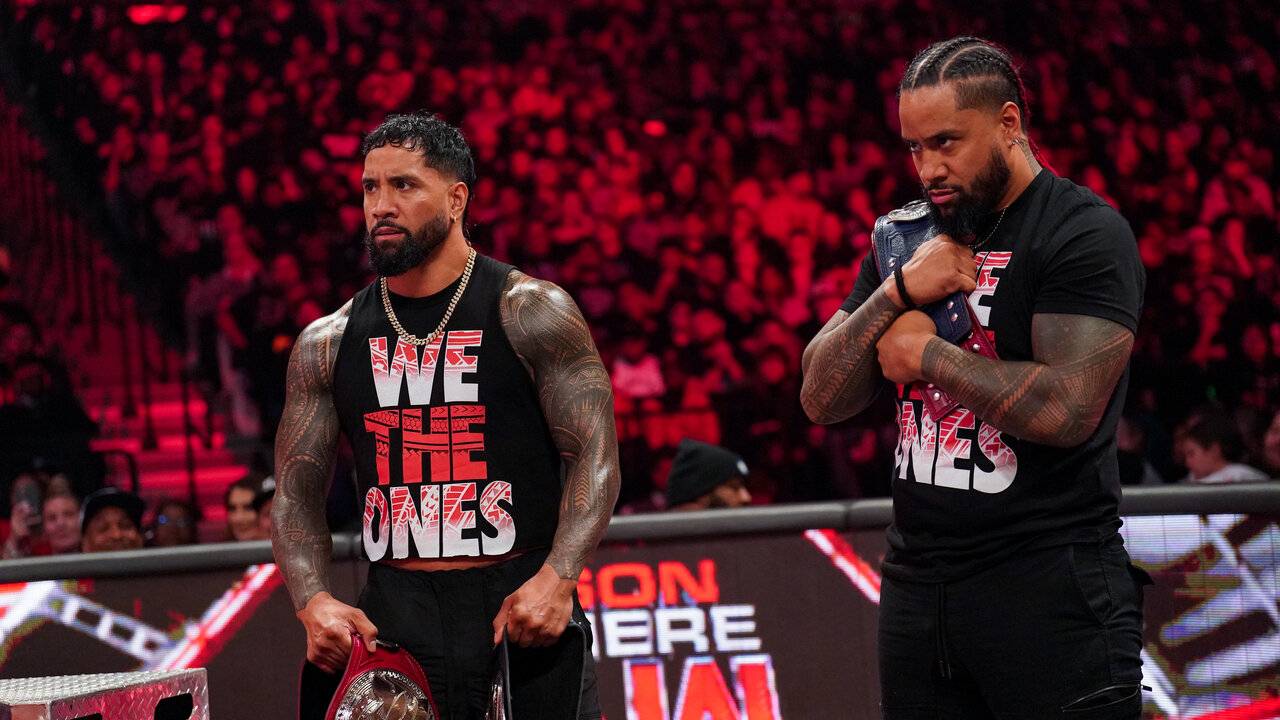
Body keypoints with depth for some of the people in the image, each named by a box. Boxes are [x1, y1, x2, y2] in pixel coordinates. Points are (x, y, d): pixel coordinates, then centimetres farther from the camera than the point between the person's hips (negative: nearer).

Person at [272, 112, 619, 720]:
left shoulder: (532, 313, -1)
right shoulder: (327, 344, 9)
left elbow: (595, 457, -4)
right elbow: (296, 496, 10)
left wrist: (556, 578, -19)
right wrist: (314, 602, -9)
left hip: (522, 609, -2)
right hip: (392, 623, 3)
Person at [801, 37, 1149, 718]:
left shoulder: (1086, 233, -9)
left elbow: (1066, 406, -22)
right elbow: (821, 399, 7)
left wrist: (923, 354, -9)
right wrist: (898, 292, -9)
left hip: (1048, 586, -7)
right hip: (916, 581, 7)